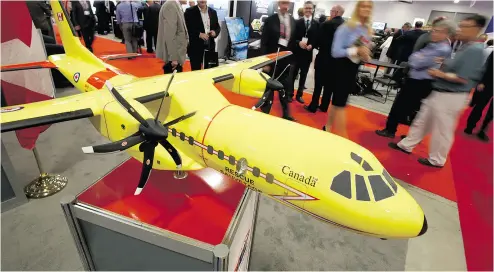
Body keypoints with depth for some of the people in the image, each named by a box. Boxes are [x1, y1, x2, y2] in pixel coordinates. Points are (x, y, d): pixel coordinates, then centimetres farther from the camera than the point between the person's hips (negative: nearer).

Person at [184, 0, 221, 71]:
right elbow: (186, 28, -7)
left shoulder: (213, 12, 13)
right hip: (195, 47, -4)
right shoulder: (190, 11, -1)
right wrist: (199, 34, -19)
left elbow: (218, 27, 18)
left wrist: (215, 32, -5)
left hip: (210, 47, 4)